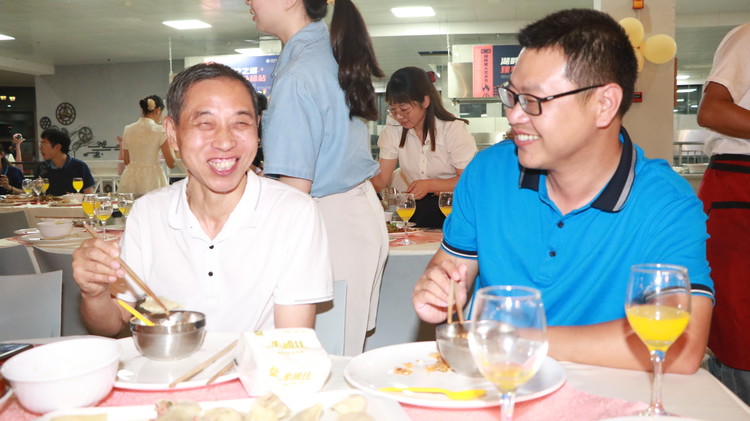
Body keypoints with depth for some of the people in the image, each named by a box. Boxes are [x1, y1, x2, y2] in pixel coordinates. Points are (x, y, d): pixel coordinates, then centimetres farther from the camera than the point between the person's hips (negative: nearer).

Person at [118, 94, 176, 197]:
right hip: (152, 180, -5)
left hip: (130, 178, 5)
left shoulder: (128, 129, 5)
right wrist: (171, 143, 7)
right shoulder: (160, 131, -8)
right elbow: (171, 163, -7)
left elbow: (127, 161, 11)